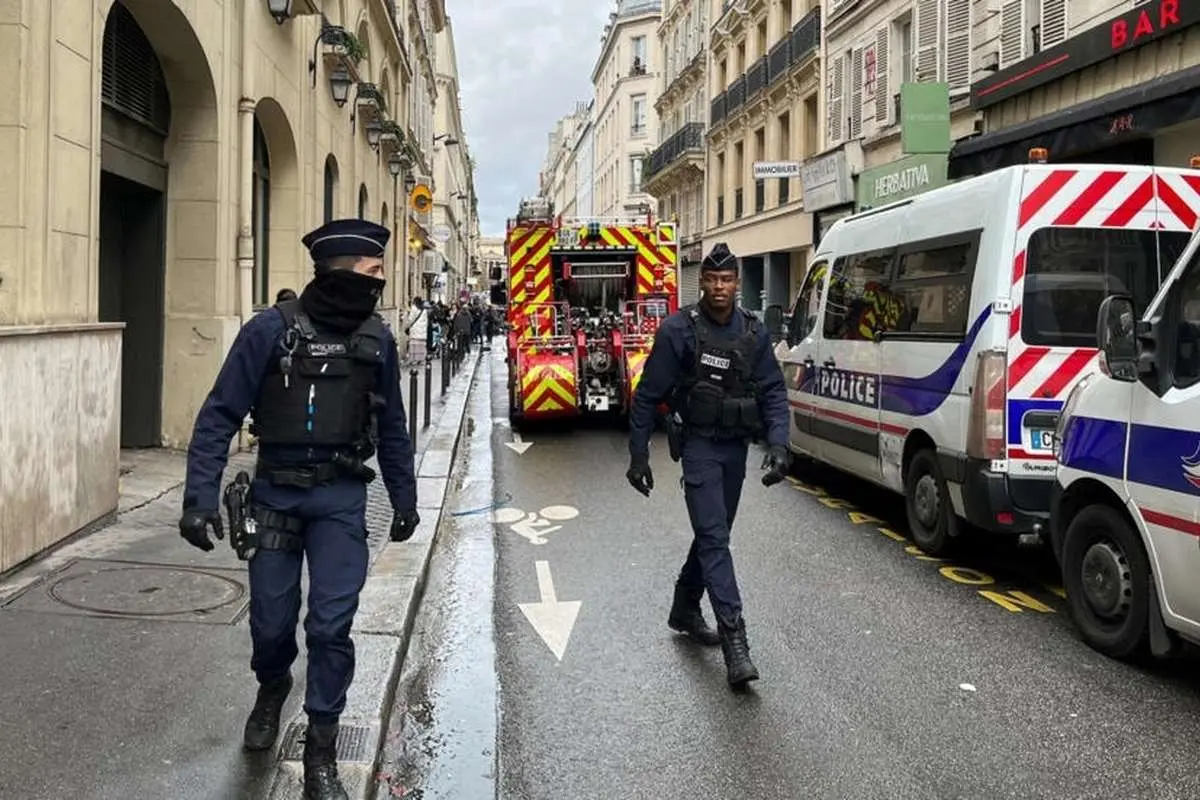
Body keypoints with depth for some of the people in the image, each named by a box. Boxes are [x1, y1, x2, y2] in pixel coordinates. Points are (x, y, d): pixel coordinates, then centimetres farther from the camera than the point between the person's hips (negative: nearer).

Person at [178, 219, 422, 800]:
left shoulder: (376, 339, 2)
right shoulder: (271, 330, -9)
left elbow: (391, 428, 12)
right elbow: (219, 416, -8)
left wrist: (405, 500, 15)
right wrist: (201, 497, -16)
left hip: (342, 497, 1)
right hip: (276, 493, -1)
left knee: (331, 625, -3)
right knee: (271, 620, 10)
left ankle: (322, 750, 13)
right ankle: (272, 687, 45)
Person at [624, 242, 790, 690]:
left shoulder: (754, 333, 4)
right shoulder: (679, 330, -9)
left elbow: (773, 391, 4)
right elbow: (647, 396, -6)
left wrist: (778, 443, -12)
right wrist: (638, 455, -7)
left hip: (736, 447, 5)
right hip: (699, 445, -5)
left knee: (713, 534, 17)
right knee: (714, 538, -13)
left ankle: (685, 611, 37)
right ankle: (734, 640, -17)